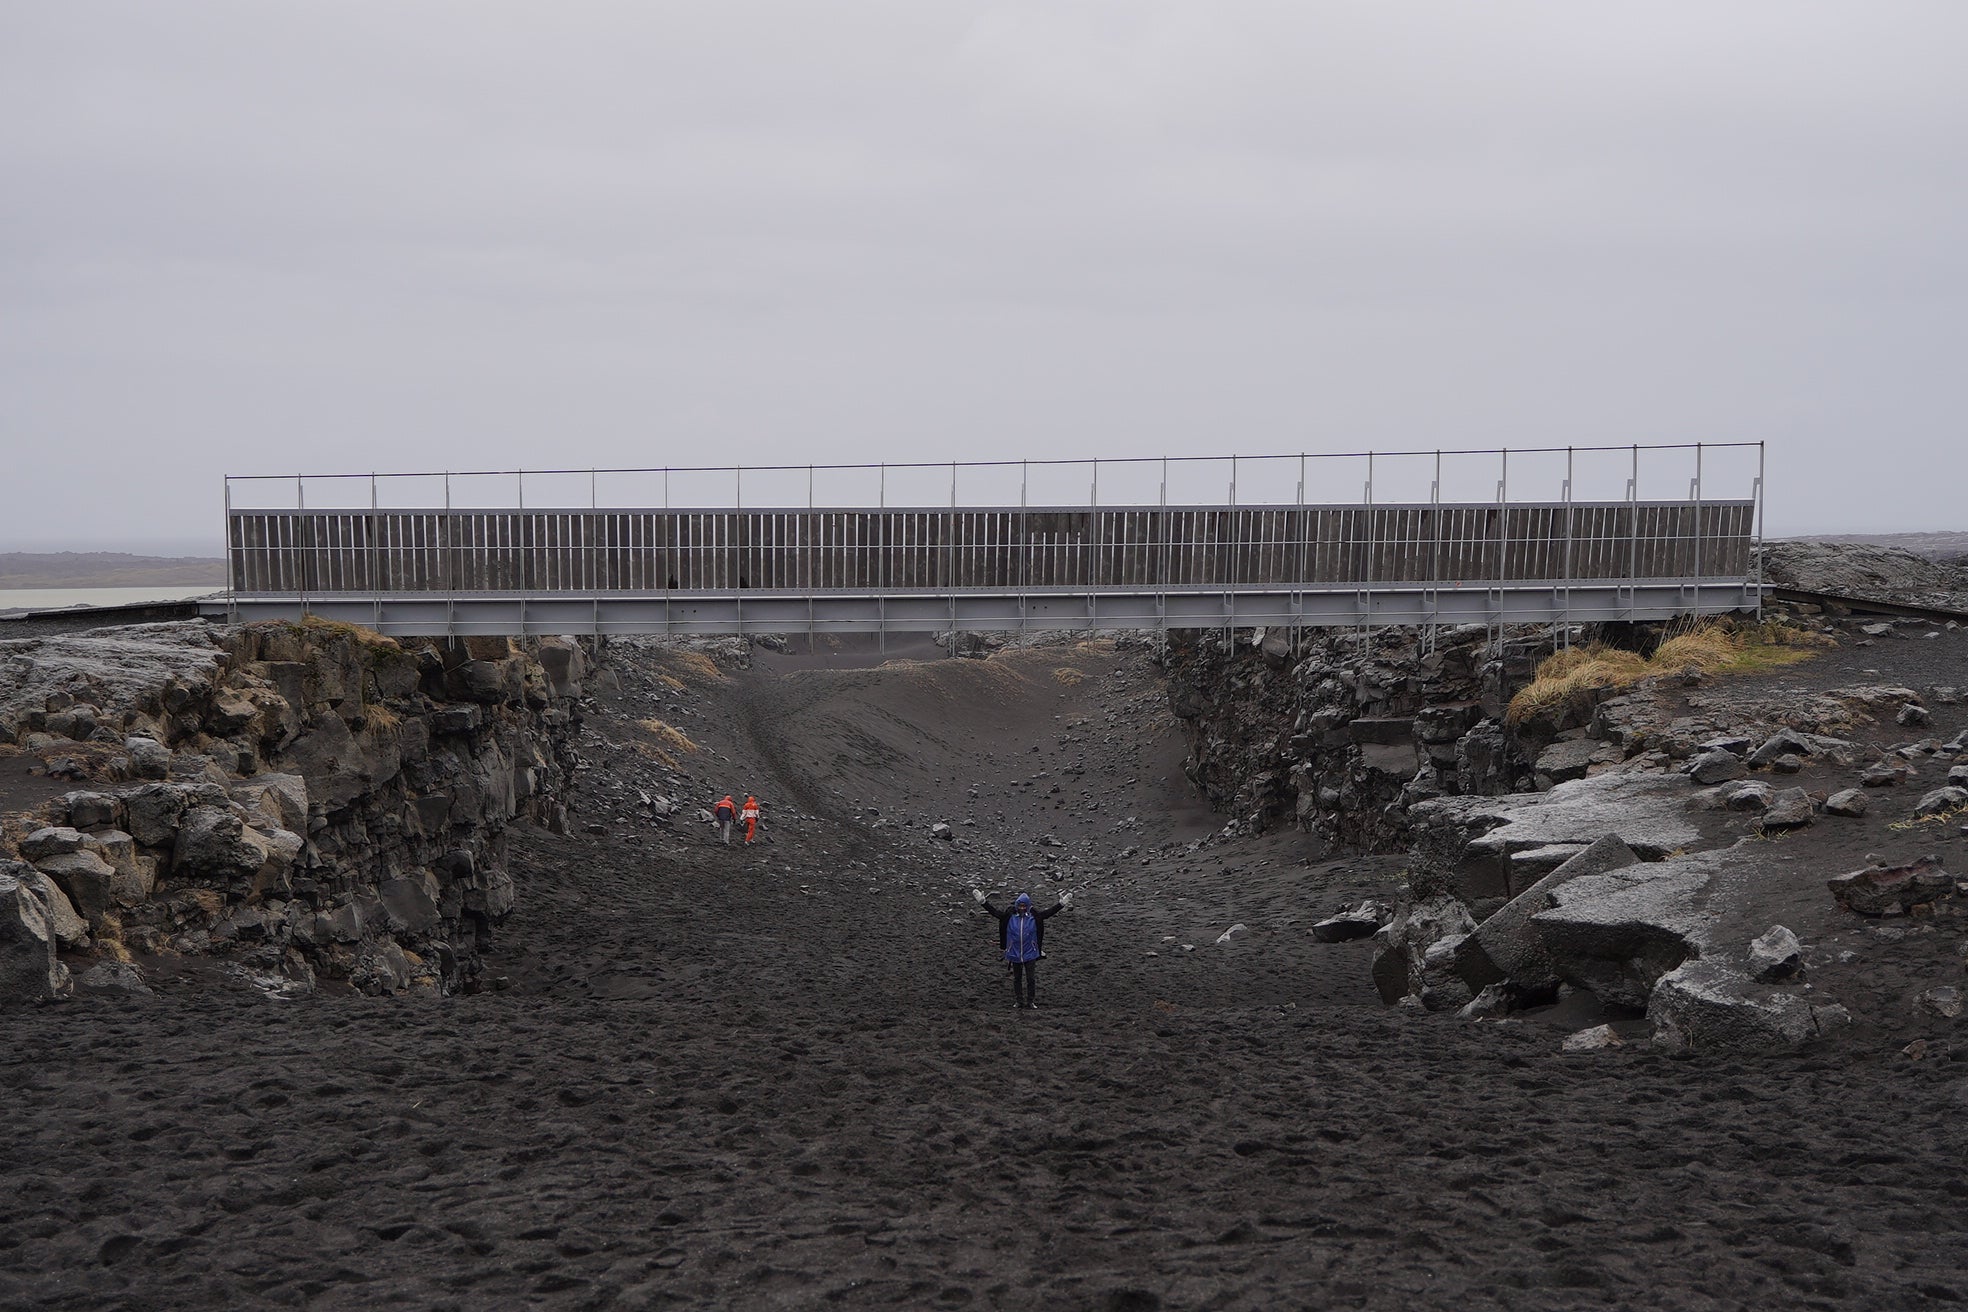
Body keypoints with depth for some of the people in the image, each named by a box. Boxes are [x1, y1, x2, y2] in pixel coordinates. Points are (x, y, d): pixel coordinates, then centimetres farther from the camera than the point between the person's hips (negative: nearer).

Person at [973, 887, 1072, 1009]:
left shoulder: (1034, 917, -5)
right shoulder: (1009, 917, -5)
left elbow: (1049, 912, -7)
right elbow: (995, 912, -7)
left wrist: (1061, 904, -16)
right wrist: (982, 902, -14)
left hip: (1030, 954, -1)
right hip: (1014, 954, 1)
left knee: (1031, 978, 6)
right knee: (1017, 979, 12)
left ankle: (1031, 1001, 18)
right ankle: (1018, 1001, 24)